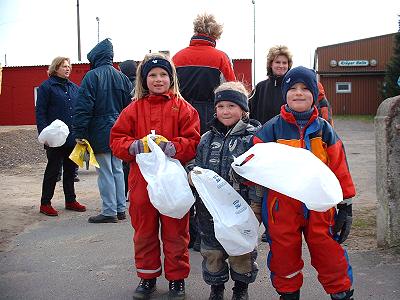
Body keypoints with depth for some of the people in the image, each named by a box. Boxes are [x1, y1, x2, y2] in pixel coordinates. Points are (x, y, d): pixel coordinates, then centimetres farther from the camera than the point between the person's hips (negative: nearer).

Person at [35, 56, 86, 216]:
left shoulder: (74, 87, 13)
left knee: (70, 169, 13)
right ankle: (45, 203, 11)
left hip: (72, 137, 6)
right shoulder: (46, 86, -4)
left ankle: (71, 200, 25)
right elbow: (40, 112, -8)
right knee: (53, 170, 0)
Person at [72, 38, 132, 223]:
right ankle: (121, 209, 18)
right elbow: (129, 105, 12)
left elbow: (83, 107, -14)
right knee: (117, 170, 13)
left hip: (100, 132, -6)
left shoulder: (92, 77, -9)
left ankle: (109, 212, 3)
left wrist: (79, 133, -11)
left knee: (105, 172, -1)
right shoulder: (122, 77, 9)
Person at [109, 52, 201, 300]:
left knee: (175, 233, 8)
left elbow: (193, 141, -6)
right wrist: (132, 146, -16)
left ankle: (177, 279, 25)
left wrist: (174, 147, -23)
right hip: (142, 182, 2)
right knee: (144, 232, 14)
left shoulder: (183, 108, 0)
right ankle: (147, 277, 31)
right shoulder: (134, 109, 6)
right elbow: (116, 139, 4)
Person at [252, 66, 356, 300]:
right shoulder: (272, 129, -1)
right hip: (282, 208, 0)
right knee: (284, 257, 12)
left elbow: (339, 169, 5)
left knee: (331, 256, 5)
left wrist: (346, 206, 4)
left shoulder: (324, 129, 4)